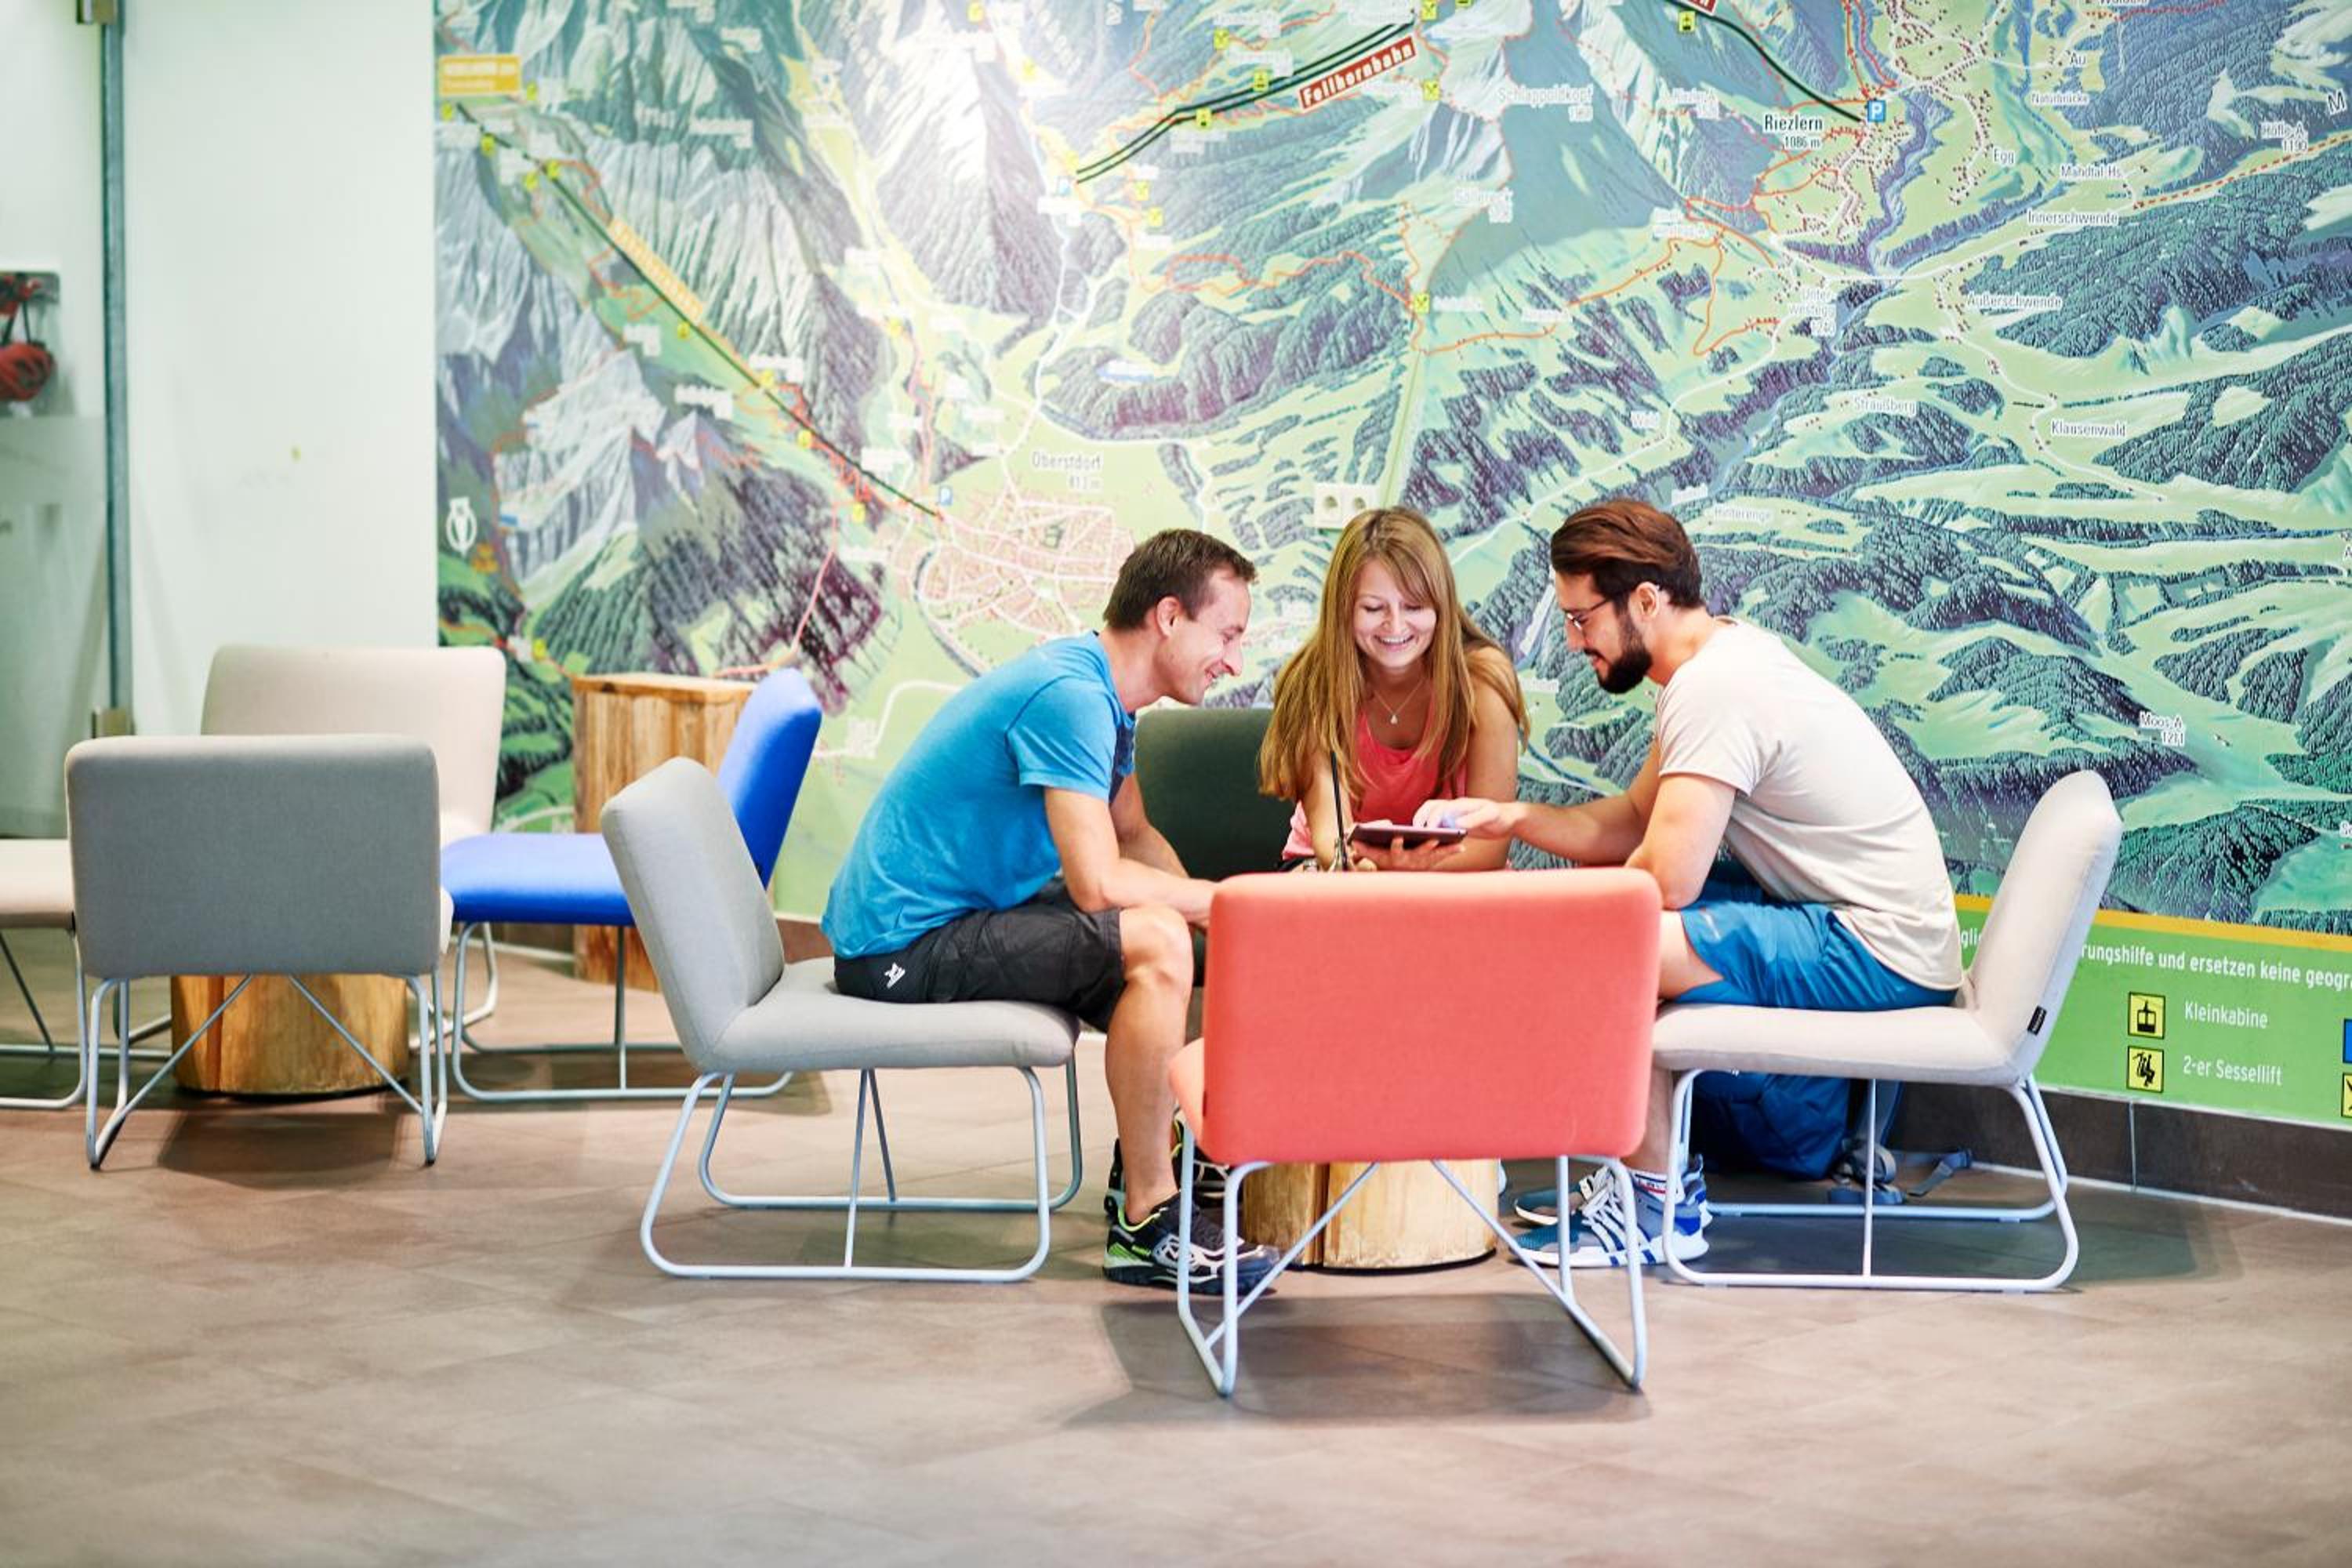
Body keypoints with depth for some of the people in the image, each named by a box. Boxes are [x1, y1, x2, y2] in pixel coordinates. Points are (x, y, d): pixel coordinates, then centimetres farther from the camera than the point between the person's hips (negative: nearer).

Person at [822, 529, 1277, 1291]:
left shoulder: (1100, 693, 10)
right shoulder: (1069, 697, -22)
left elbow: (1134, 835, 19)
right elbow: (1097, 882, -27)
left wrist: (1205, 904, 0)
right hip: (902, 948, -11)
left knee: (1168, 929, 16)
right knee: (1155, 943, -23)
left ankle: (1149, 1157, 26)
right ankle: (1147, 1221, -16)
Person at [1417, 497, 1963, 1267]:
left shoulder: (1713, 690, -21)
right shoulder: (1725, 653, 11)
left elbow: (1668, 878, -25)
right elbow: (1632, 823, 17)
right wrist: (1513, 817, 3)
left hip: (1879, 957, -11)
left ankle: (1658, 1209, -7)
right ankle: (1641, 1171, 18)